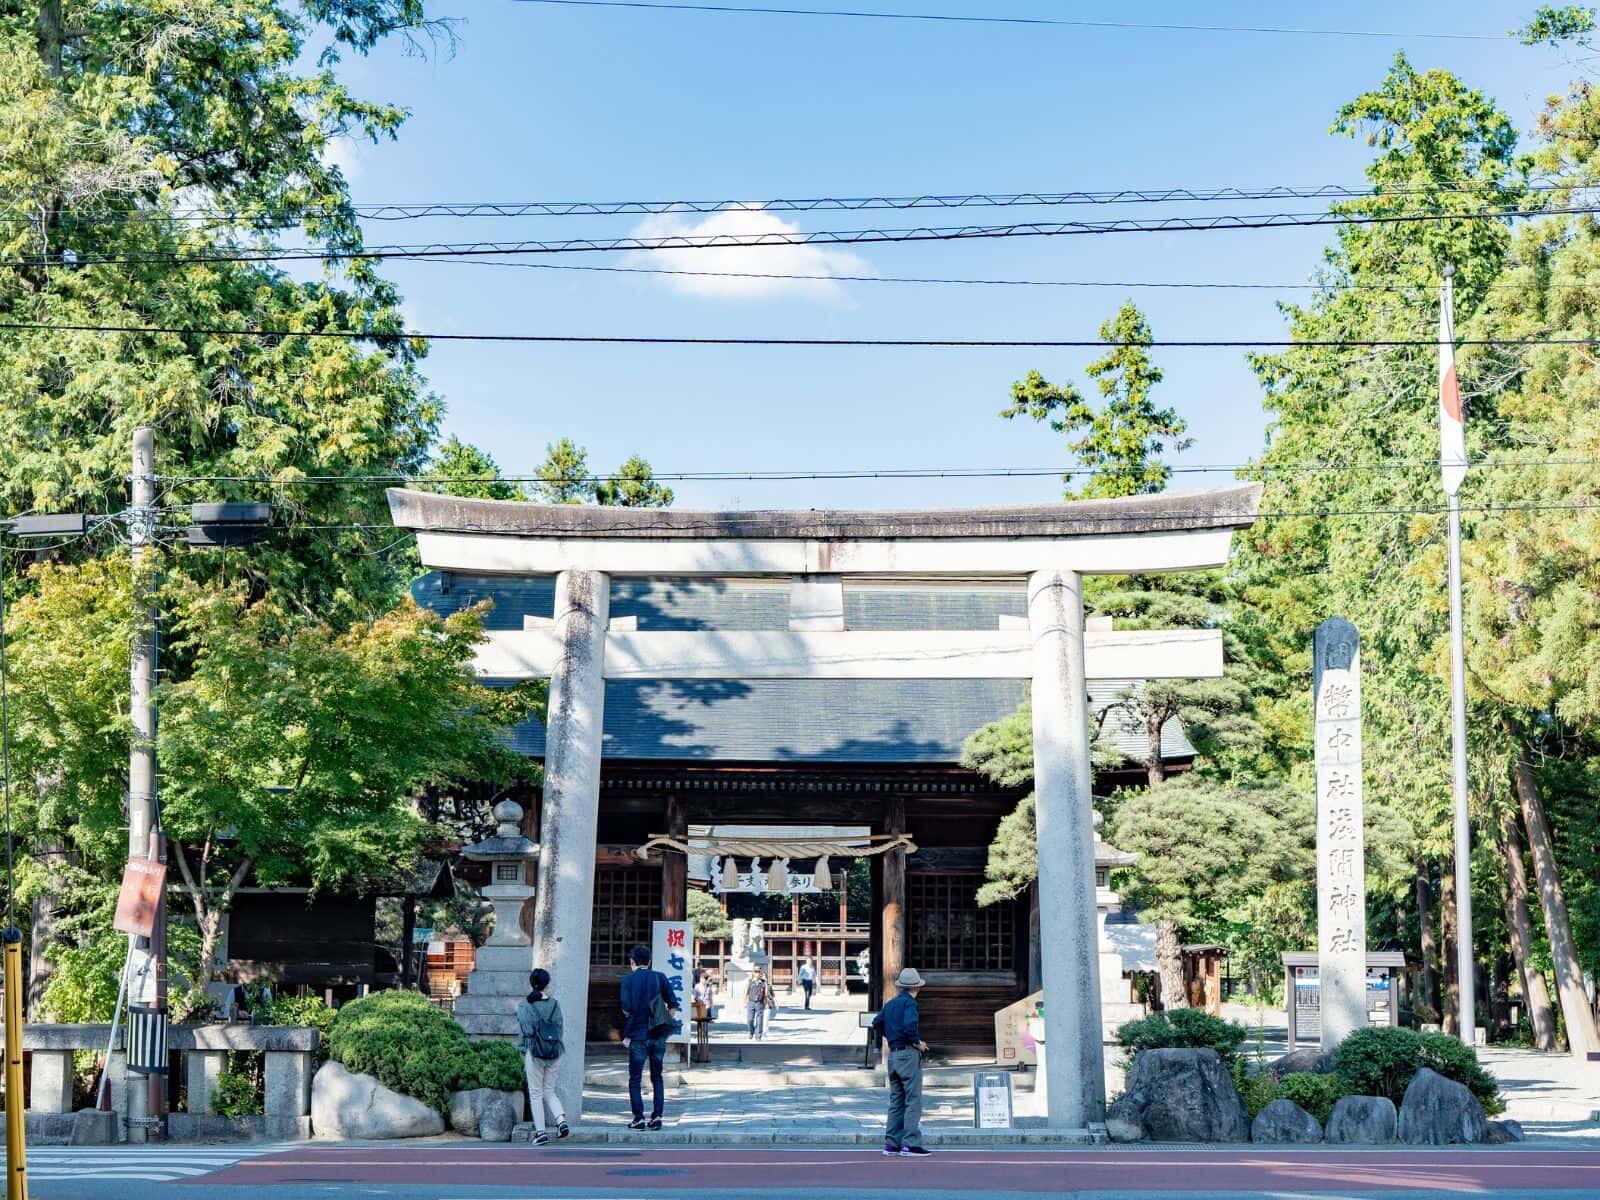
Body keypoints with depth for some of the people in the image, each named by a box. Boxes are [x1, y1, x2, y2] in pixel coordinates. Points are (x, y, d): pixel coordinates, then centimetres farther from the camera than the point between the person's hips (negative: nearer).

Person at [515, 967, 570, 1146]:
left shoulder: (523, 1005, -5)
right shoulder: (554, 1004, 1)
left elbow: (524, 1029, -5)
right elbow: (560, 1029, 3)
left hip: (533, 1052, -3)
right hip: (553, 1053, 3)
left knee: (536, 1093, 7)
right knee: (549, 1091, 15)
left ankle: (541, 1132, 3)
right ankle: (561, 1120, -7)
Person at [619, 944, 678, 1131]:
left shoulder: (628, 979, -3)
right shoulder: (660, 977, 4)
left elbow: (626, 1008, -10)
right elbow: (673, 1005, 0)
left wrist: (627, 1035, 7)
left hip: (638, 1036, -3)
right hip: (659, 1036, 3)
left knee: (635, 1080, 6)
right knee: (657, 1078, 13)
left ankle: (639, 1118, 1)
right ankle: (657, 1116, 6)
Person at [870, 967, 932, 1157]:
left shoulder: (890, 1003, 13)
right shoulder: (909, 1002, -11)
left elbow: (877, 1023, 19)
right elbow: (909, 1026, -25)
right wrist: (918, 1043, -11)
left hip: (893, 1054, 8)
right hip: (909, 1054, -8)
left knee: (896, 1100, 12)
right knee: (913, 1100, -5)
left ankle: (891, 1143, 12)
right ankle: (910, 1143, -9)